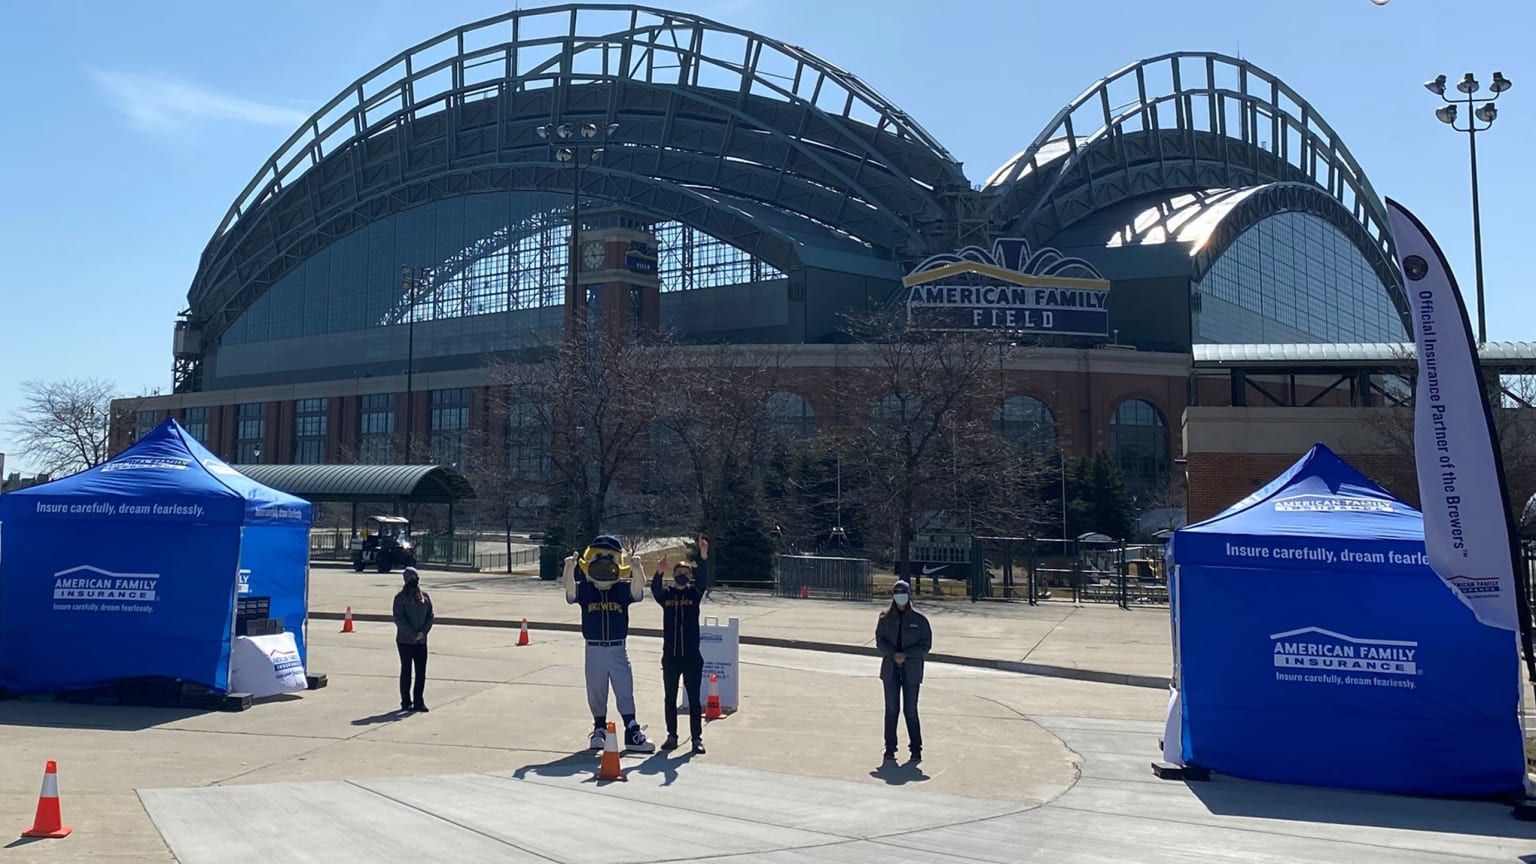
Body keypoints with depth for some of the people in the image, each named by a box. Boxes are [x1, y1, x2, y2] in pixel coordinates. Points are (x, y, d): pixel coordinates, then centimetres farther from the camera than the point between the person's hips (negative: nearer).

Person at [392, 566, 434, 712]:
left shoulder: (425, 597, 7)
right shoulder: (401, 597, -6)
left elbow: (430, 616, 7)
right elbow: (399, 619, -11)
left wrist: (423, 632, -9)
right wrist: (413, 634, -15)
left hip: (421, 641, 4)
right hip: (405, 640, -4)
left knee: (421, 672, 3)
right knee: (406, 671, 4)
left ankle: (418, 702, 12)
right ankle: (406, 702, 13)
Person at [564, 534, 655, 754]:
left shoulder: (622, 591, -1)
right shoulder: (584, 590, -2)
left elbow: (638, 587, -20)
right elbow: (570, 588, -22)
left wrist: (637, 569, -43)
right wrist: (569, 569, -44)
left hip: (618, 649, 0)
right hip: (594, 650, 0)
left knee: (625, 692, 1)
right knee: (596, 693, 10)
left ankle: (633, 734, 6)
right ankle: (599, 730, 28)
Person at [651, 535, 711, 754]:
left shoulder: (695, 592, 2)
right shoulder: (666, 594, 3)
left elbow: (703, 578, -16)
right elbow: (655, 589, -18)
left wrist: (703, 556, -33)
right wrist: (658, 572, -39)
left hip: (692, 656, -1)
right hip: (670, 656, 1)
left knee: (694, 699, 2)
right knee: (670, 699, 10)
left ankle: (697, 738, 8)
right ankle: (672, 736, 21)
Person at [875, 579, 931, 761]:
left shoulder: (919, 620, 0)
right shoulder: (885, 619, 5)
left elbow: (926, 645, -2)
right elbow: (880, 641, 1)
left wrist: (906, 654, -13)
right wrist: (894, 654, -15)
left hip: (911, 671, -2)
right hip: (890, 670, 2)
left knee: (910, 711, -1)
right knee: (891, 709, 5)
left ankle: (916, 748, 9)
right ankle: (890, 747, 13)